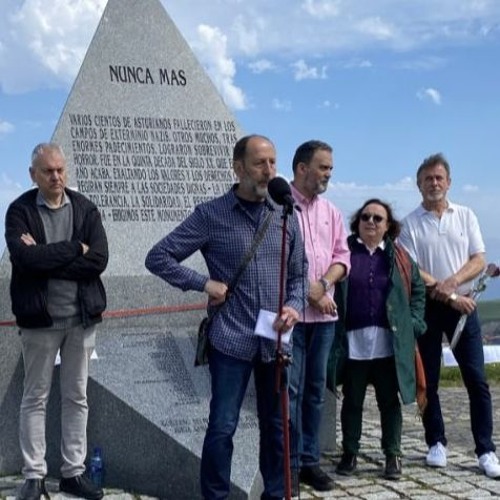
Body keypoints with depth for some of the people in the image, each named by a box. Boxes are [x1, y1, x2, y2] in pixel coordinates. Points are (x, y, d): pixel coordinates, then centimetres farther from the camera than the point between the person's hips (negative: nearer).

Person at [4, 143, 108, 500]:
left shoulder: (85, 209, 2)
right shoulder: (20, 211, -4)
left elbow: (99, 260, -10)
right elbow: (25, 258, -20)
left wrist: (46, 258, -15)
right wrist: (75, 248, -15)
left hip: (82, 317, 3)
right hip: (40, 318, -2)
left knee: (77, 397, 10)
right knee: (35, 398, 6)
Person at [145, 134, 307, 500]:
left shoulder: (285, 216, 7)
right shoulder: (211, 215, -4)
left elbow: (299, 274, 15)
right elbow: (158, 257, -1)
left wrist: (295, 306, -4)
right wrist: (204, 283, -9)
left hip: (277, 341, 4)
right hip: (231, 339, -4)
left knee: (277, 426, 13)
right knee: (223, 427, -1)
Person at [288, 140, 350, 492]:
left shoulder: (331, 212, 15)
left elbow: (342, 256, 13)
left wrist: (324, 284, -6)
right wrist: (308, 290, -12)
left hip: (325, 314, 6)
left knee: (316, 389, 10)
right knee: (291, 390, -3)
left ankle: (310, 460, 19)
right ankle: (290, 464, 6)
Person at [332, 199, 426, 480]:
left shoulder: (398, 256, 8)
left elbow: (418, 288, 14)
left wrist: (414, 322, 3)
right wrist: (335, 334, -7)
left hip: (389, 343, 1)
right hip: (353, 342, -1)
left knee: (390, 401, 8)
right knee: (352, 401, 10)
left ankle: (393, 456, 18)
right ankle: (350, 454, 22)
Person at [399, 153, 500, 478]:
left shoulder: (466, 216, 6)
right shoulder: (410, 224, -1)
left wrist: (453, 281, -17)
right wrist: (449, 295, -14)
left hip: (463, 306, 1)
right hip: (426, 308, -1)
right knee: (428, 381, 6)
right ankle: (437, 443, 20)